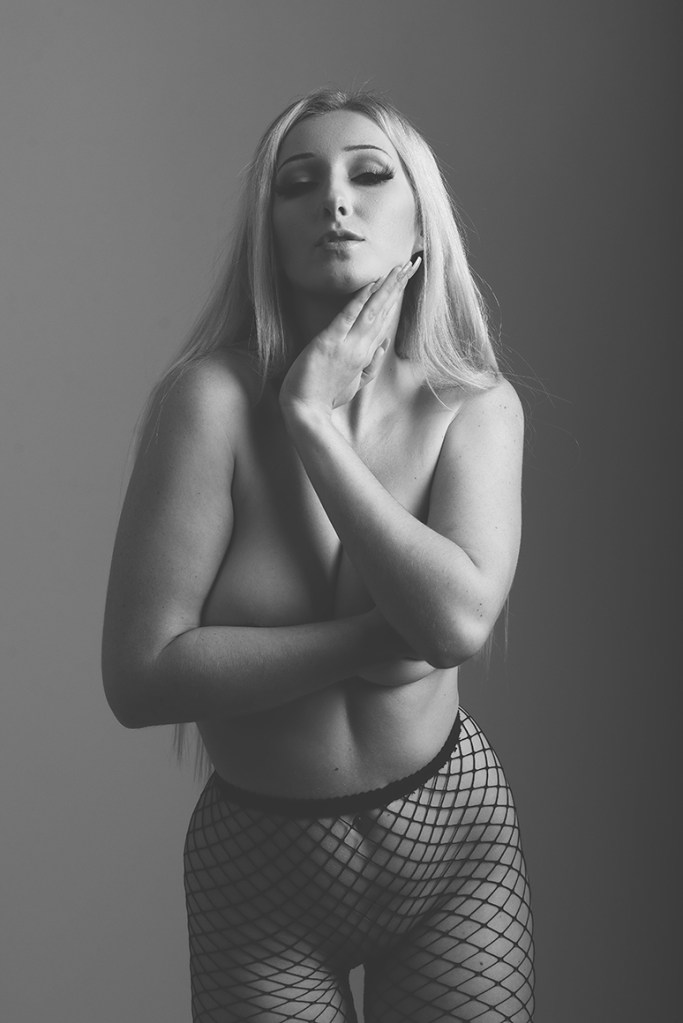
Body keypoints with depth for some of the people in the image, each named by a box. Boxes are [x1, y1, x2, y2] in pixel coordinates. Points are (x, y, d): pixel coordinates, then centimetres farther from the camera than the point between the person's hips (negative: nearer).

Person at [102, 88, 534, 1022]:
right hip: (262, 862, -1)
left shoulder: (479, 407, -9)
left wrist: (314, 421, -21)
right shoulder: (213, 398, -16)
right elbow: (139, 675, -20)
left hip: (456, 838, 2)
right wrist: (383, 639, -20)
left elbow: (461, 619, -25)